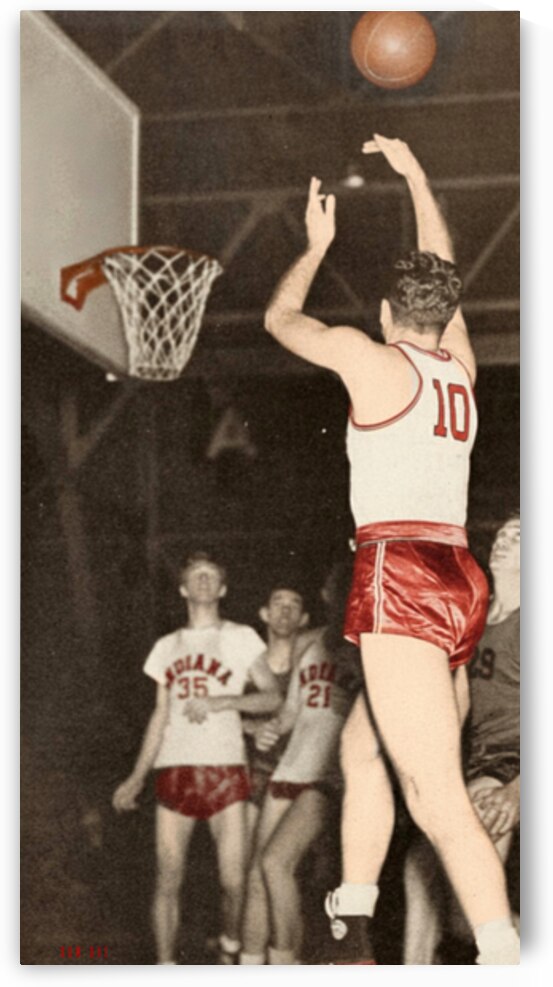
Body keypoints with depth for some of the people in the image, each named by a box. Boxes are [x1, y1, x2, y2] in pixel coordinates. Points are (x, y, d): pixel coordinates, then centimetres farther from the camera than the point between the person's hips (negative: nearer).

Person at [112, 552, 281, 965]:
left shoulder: (241, 638, 8)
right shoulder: (167, 647, 17)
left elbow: (273, 698, 1)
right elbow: (160, 717, 18)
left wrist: (221, 700, -13)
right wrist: (137, 778, 12)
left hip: (225, 770, -2)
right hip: (175, 772, 2)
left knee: (233, 882, -6)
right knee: (168, 882, -2)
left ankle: (230, 951, 19)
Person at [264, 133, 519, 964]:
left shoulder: (367, 356, 0)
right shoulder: (460, 366, 16)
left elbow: (279, 318, 18)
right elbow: (445, 272, 34)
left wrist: (317, 245, 33)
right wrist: (416, 176, 44)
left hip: (401, 578, -8)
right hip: (461, 582, 8)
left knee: (439, 800, -16)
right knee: (360, 748, 22)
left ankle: (505, 964, -27)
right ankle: (351, 932, 26)